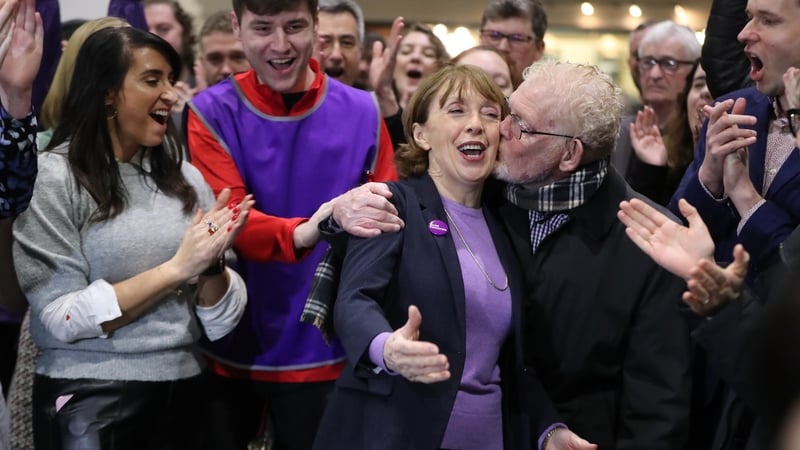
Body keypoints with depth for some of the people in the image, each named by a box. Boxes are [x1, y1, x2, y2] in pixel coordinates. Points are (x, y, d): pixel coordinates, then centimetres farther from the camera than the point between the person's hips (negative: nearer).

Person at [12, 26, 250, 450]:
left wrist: (212, 264, -16)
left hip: (180, 392, 5)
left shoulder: (185, 178, 3)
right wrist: (176, 269, -17)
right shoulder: (53, 178, -9)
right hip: (89, 401, -4)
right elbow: (61, 318, -15)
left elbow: (222, 322, 3)